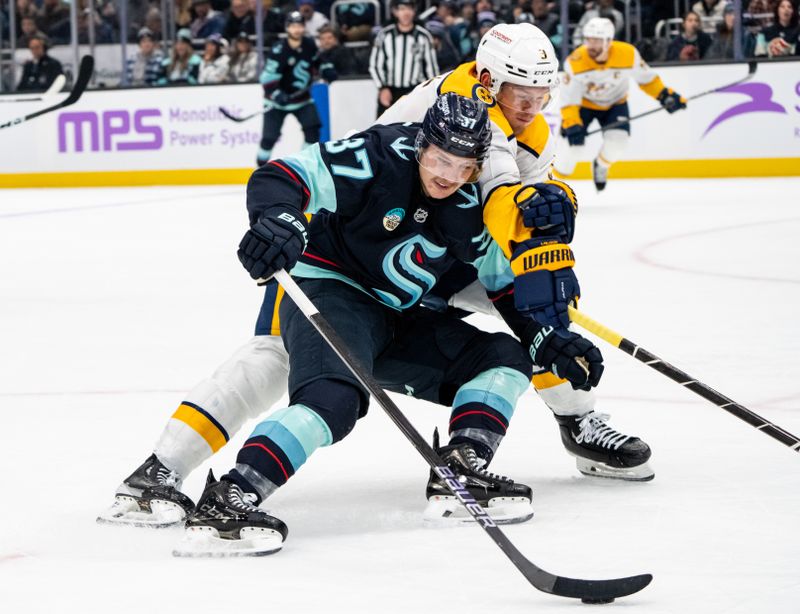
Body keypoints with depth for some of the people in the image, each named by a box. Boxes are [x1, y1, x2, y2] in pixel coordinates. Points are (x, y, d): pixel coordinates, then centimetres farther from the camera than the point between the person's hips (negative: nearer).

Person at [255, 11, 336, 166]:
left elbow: (316, 63, 16)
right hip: (277, 99, -5)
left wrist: (326, 70, -4)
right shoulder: (278, 50, -22)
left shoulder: (309, 45, -4)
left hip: (301, 97, 5)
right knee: (270, 136, -7)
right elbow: (267, 77, -23)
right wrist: (276, 94, -37)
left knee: (312, 128, -9)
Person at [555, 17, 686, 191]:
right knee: (575, 145, -16)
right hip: (584, 103, -2)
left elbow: (646, 77, -8)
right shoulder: (575, 62, -32)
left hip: (615, 102, 2)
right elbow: (569, 98, -27)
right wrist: (571, 125, -38)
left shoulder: (628, 54, -28)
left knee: (617, 141, -18)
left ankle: (601, 166, 16)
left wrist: (665, 95, -11)